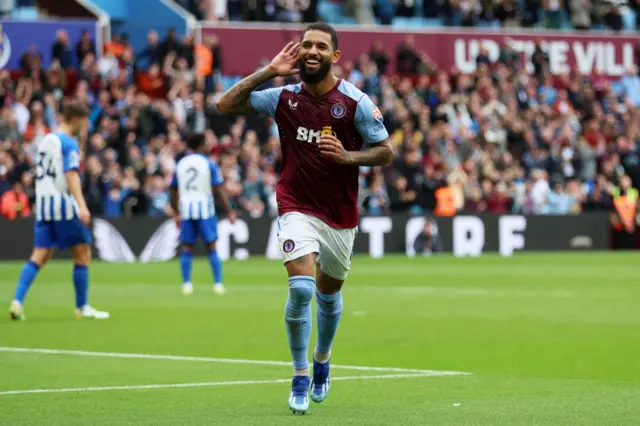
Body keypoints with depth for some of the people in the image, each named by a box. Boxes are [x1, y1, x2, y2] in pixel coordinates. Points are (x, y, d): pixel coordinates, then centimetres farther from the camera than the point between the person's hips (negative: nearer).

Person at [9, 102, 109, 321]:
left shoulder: (45, 140, 15)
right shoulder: (69, 143, -9)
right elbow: (71, 174, -20)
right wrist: (82, 205, -28)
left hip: (42, 202, 7)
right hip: (63, 203, -7)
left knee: (40, 256, 4)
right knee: (83, 253, 3)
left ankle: (17, 301, -11)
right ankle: (82, 307, 6)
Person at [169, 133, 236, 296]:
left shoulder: (180, 164, 9)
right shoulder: (209, 164, -4)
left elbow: (174, 192, 12)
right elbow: (219, 190, -7)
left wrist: (176, 214, 22)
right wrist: (229, 212, -2)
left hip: (186, 209, 3)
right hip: (204, 208, -3)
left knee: (187, 248, 8)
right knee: (212, 247, 3)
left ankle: (186, 284, 4)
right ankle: (218, 284, 0)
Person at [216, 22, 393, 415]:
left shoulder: (355, 102, -9)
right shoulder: (285, 98, -4)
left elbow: (386, 152, -4)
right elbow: (226, 105, -4)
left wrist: (347, 156, -22)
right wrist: (269, 71, -12)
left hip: (340, 214, 1)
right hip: (298, 208, -1)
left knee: (328, 294, 16)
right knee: (301, 288, -20)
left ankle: (322, 362, 43)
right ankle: (300, 377, -7)